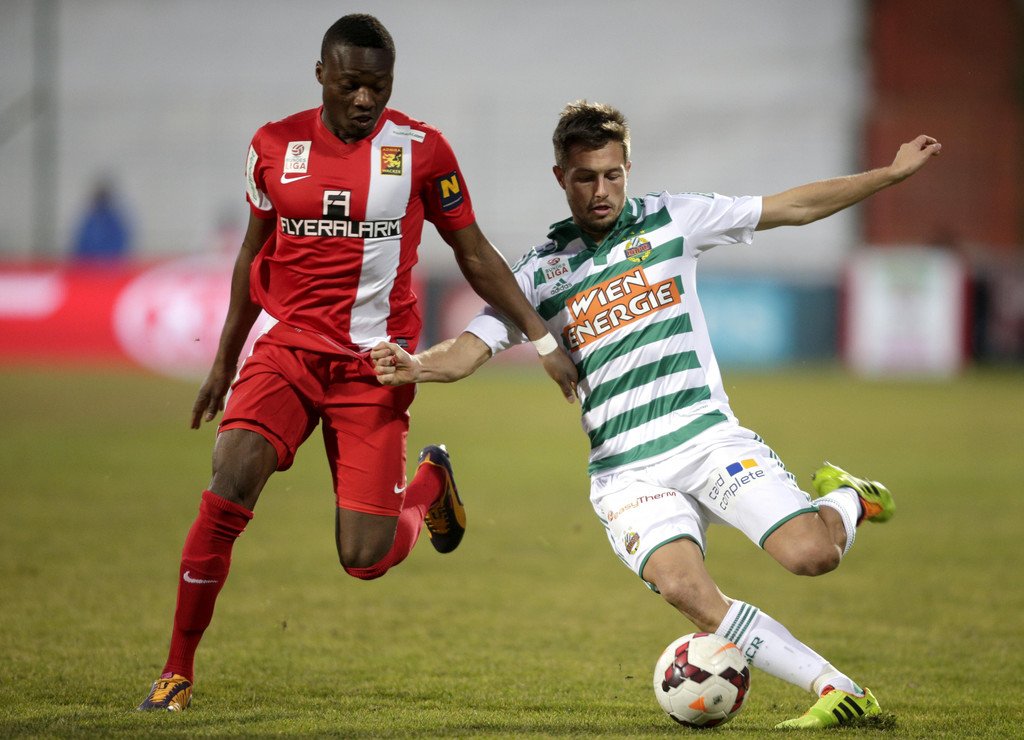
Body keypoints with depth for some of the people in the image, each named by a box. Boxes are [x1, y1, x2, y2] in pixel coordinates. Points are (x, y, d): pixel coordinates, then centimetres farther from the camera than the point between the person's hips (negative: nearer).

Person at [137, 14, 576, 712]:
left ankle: (431, 483, 30)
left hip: (374, 365, -1)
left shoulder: (421, 149, -4)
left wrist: (544, 340, 0)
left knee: (366, 558, -7)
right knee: (230, 485, -23)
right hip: (285, 347, 1)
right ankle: (177, 672, -11)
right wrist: (223, 361, 19)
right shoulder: (275, 145, 2)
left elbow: (474, 253, 5)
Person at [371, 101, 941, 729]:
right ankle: (837, 691, -20)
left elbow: (794, 208, 12)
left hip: (707, 435, 0)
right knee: (685, 589, -28)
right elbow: (468, 351, 1)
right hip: (627, 471, 0)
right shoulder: (540, 272, 8)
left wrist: (894, 172, 12)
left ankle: (846, 500, 15)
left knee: (809, 553, -22)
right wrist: (414, 366, -21)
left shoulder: (670, 220, 8)